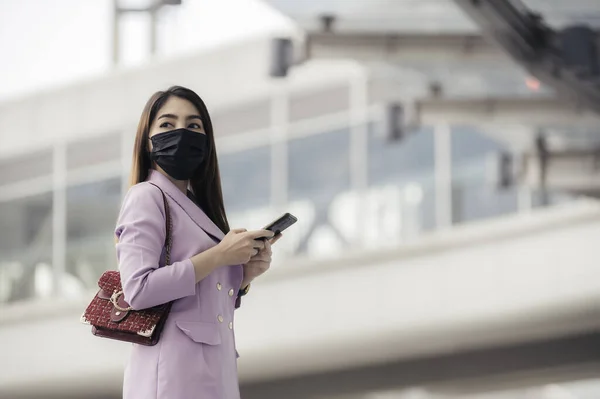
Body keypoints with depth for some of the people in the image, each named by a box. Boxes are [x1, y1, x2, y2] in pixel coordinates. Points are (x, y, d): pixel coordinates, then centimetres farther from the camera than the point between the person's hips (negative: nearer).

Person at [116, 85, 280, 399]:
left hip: (216, 373, 8)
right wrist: (219, 256, -13)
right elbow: (138, 289, -18)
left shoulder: (198, 208, 22)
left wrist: (245, 273, 5)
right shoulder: (147, 197, -3)